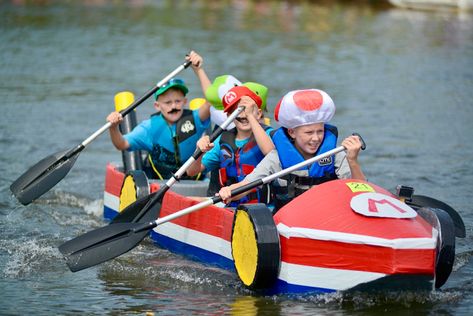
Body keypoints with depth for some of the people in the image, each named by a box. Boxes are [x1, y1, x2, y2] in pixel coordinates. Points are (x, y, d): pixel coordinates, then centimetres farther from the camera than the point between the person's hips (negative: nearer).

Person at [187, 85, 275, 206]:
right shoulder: (224, 141, 14)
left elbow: (269, 151, -24)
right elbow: (192, 171, 12)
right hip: (231, 207, 5)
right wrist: (200, 152, -11)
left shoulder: (267, 134, 2)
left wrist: (250, 116, -20)